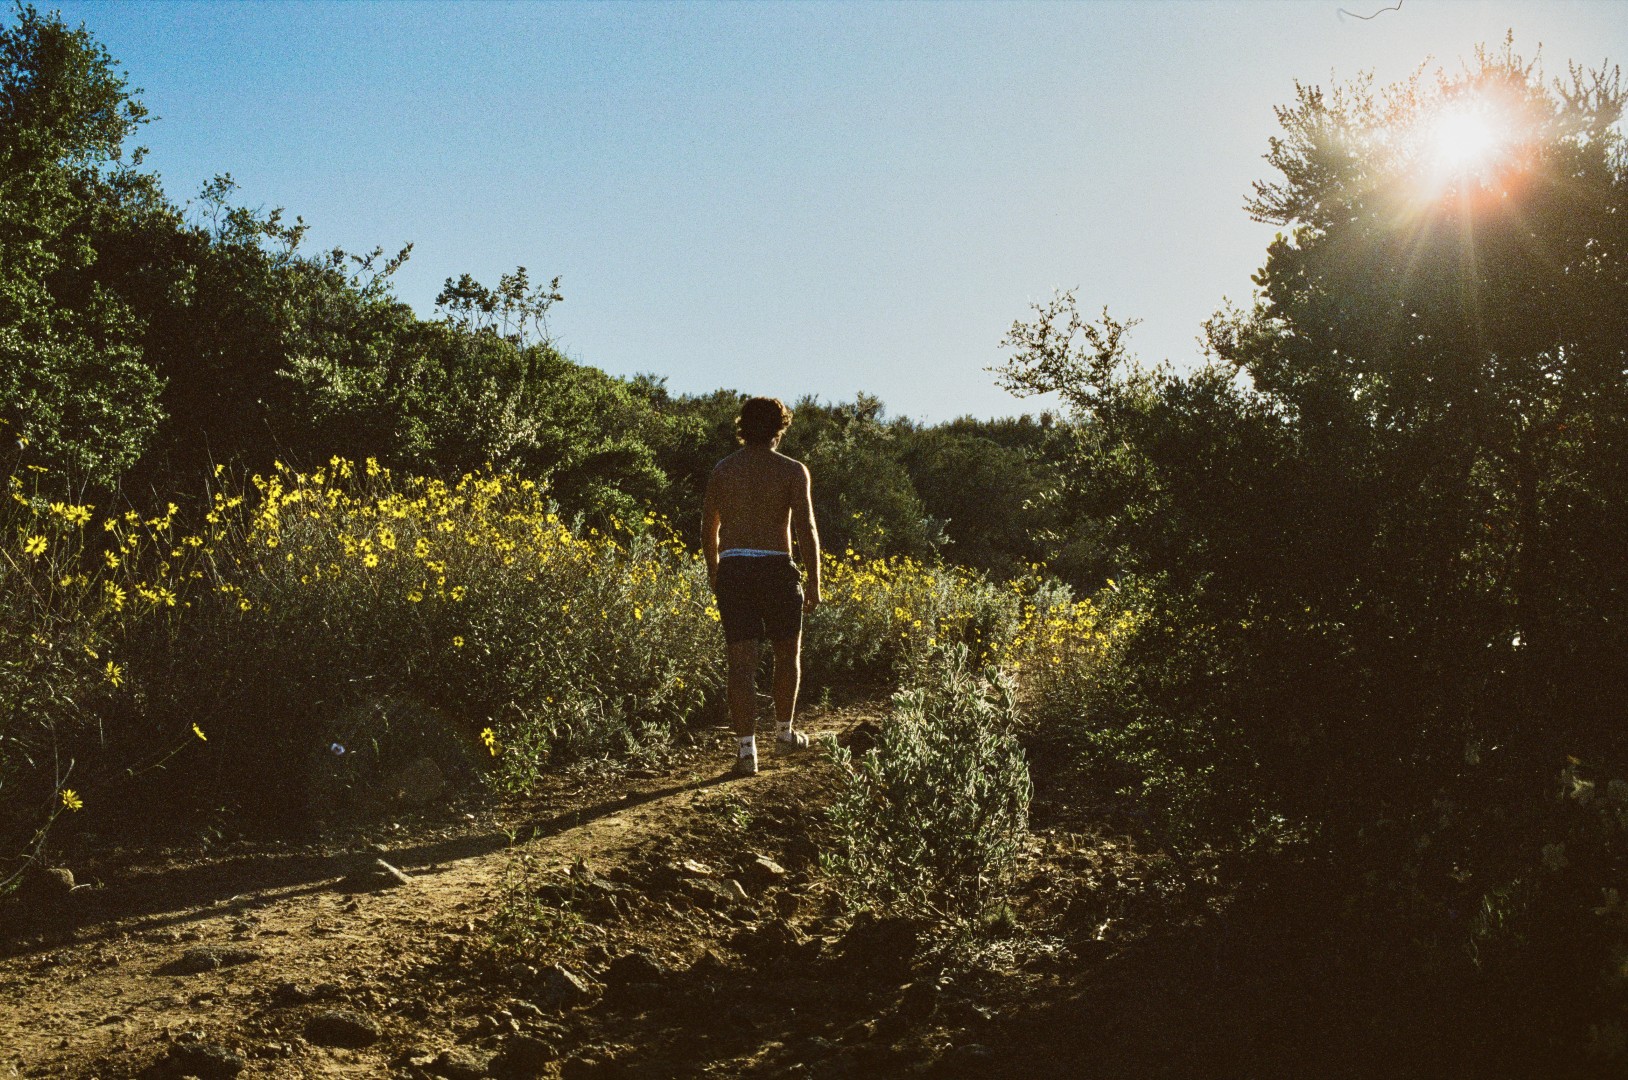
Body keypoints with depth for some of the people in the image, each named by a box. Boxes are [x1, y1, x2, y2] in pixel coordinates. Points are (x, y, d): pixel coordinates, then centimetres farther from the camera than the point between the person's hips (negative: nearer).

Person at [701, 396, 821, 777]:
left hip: (732, 570, 2)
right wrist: (814, 582, -5)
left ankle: (746, 748, -5)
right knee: (788, 652, 19)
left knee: (741, 661, 0)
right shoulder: (792, 471, -1)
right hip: (776, 569, -2)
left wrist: (715, 576, 29)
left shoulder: (722, 470, 10)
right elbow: (806, 528, -9)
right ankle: (784, 731, 31)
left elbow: (708, 531, 16)